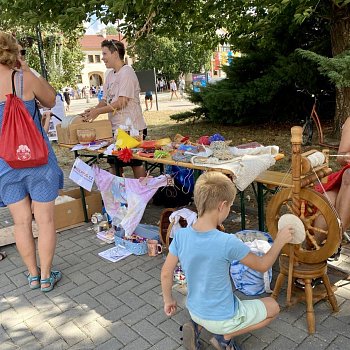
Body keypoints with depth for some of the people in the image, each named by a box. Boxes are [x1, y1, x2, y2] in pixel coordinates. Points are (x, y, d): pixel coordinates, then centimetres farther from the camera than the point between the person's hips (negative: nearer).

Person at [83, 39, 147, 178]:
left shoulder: (127, 72, -12)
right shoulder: (110, 75, 15)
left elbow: (122, 102, -20)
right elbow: (105, 100, 15)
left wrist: (98, 111, -18)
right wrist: (93, 109, -5)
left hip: (131, 127, -9)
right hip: (115, 127, 9)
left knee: (136, 163, -1)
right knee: (114, 163, 15)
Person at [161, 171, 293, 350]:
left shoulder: (181, 235, -17)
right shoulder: (227, 242, -30)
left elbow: (166, 273, -6)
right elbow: (262, 265, -14)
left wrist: (168, 300, 12)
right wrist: (280, 240, 0)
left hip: (195, 310, 5)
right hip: (221, 319, -5)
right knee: (272, 307, 16)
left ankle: (197, 326, 11)